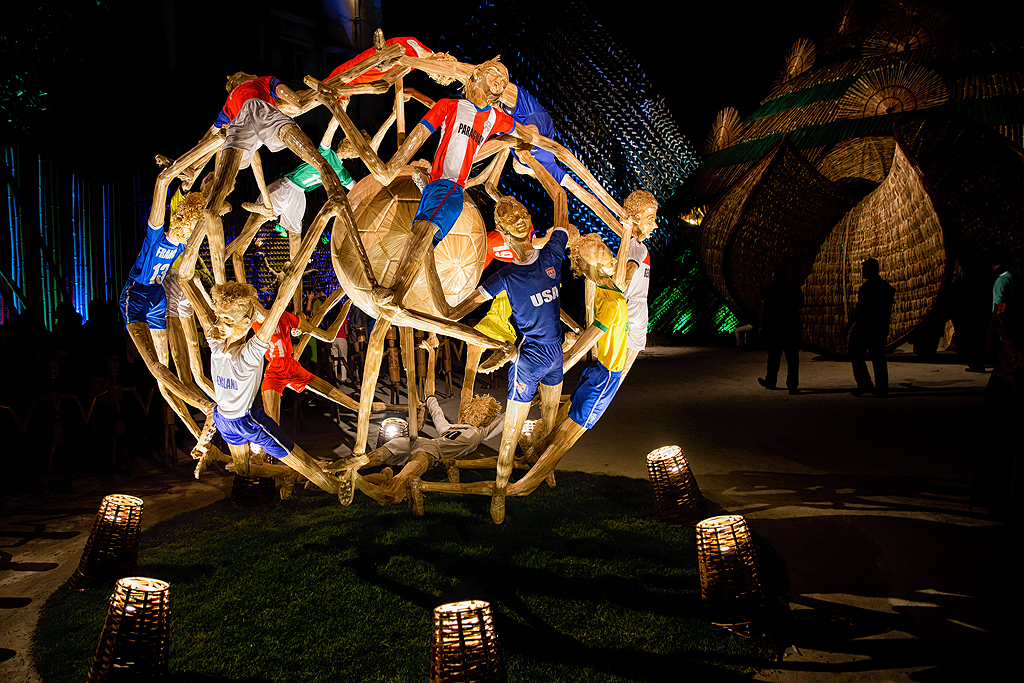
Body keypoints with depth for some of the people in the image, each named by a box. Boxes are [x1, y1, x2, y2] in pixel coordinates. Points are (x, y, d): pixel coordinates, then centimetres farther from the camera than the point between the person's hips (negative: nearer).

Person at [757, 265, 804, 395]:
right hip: (792, 327, 0)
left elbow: (764, 310, -2)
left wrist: (762, 326, 5)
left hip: (774, 327, 0)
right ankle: (792, 385, -5)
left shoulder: (768, 290, -2)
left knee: (773, 356, 13)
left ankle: (770, 381, 26)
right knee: (792, 357, 1)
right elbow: (800, 306, 12)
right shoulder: (794, 289, 0)